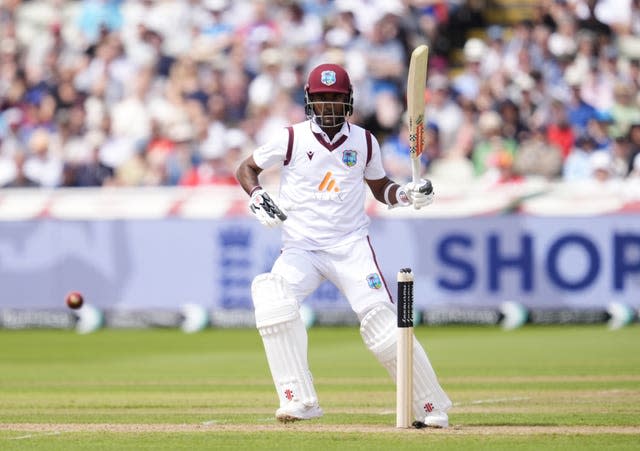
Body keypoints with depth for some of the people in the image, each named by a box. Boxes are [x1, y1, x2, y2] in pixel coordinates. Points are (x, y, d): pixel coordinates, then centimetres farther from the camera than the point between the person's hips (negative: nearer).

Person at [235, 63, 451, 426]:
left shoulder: (364, 142, 5)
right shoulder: (291, 139, 0)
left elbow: (380, 188, 18)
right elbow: (247, 169, 11)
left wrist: (409, 194, -3)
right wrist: (257, 197, -10)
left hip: (352, 246, 0)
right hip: (301, 247, 0)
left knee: (383, 325, -13)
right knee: (271, 298, -29)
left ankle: (432, 406, 2)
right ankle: (300, 400, -23)